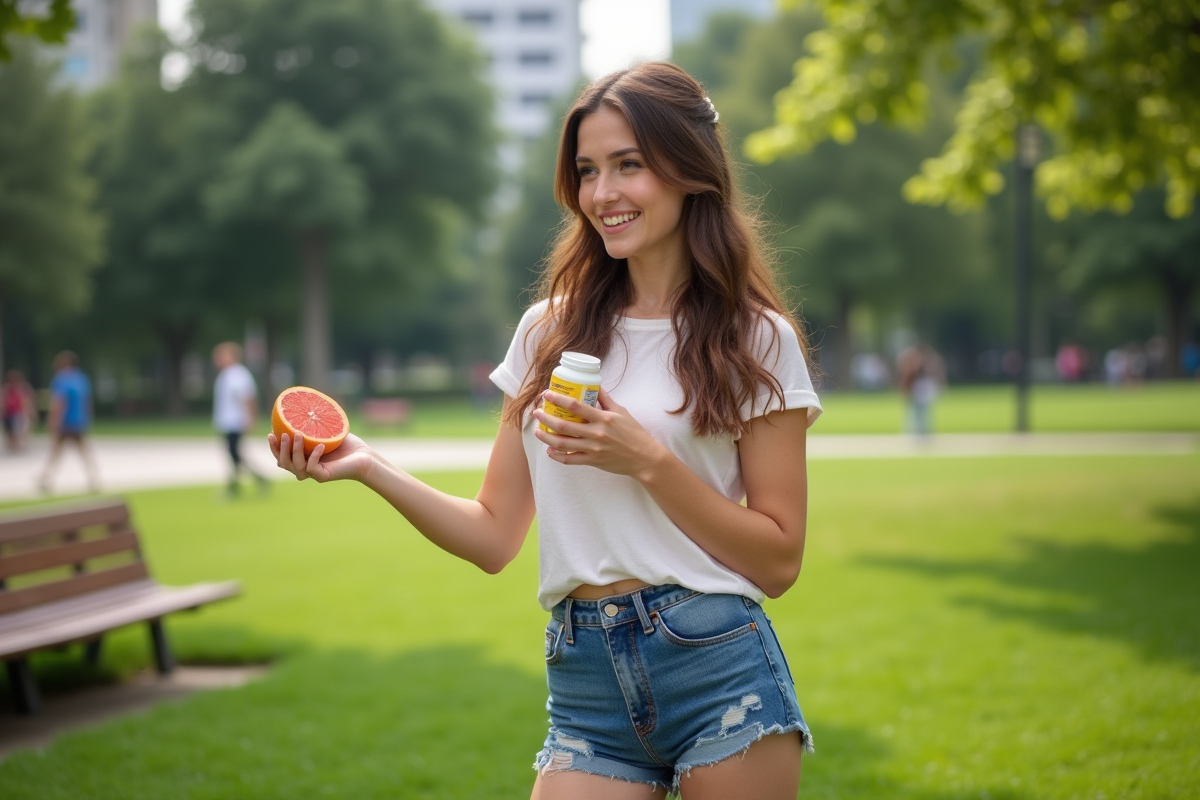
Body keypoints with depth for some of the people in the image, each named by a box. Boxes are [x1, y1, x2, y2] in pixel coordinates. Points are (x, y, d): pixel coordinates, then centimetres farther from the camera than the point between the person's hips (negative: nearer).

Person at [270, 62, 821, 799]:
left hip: (717, 668, -2)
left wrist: (647, 461, -14)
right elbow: (494, 538, 8)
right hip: (585, 684, 3)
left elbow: (778, 562, -3)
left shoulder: (755, 340, 0)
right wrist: (371, 468, -5)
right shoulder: (548, 332, 9)